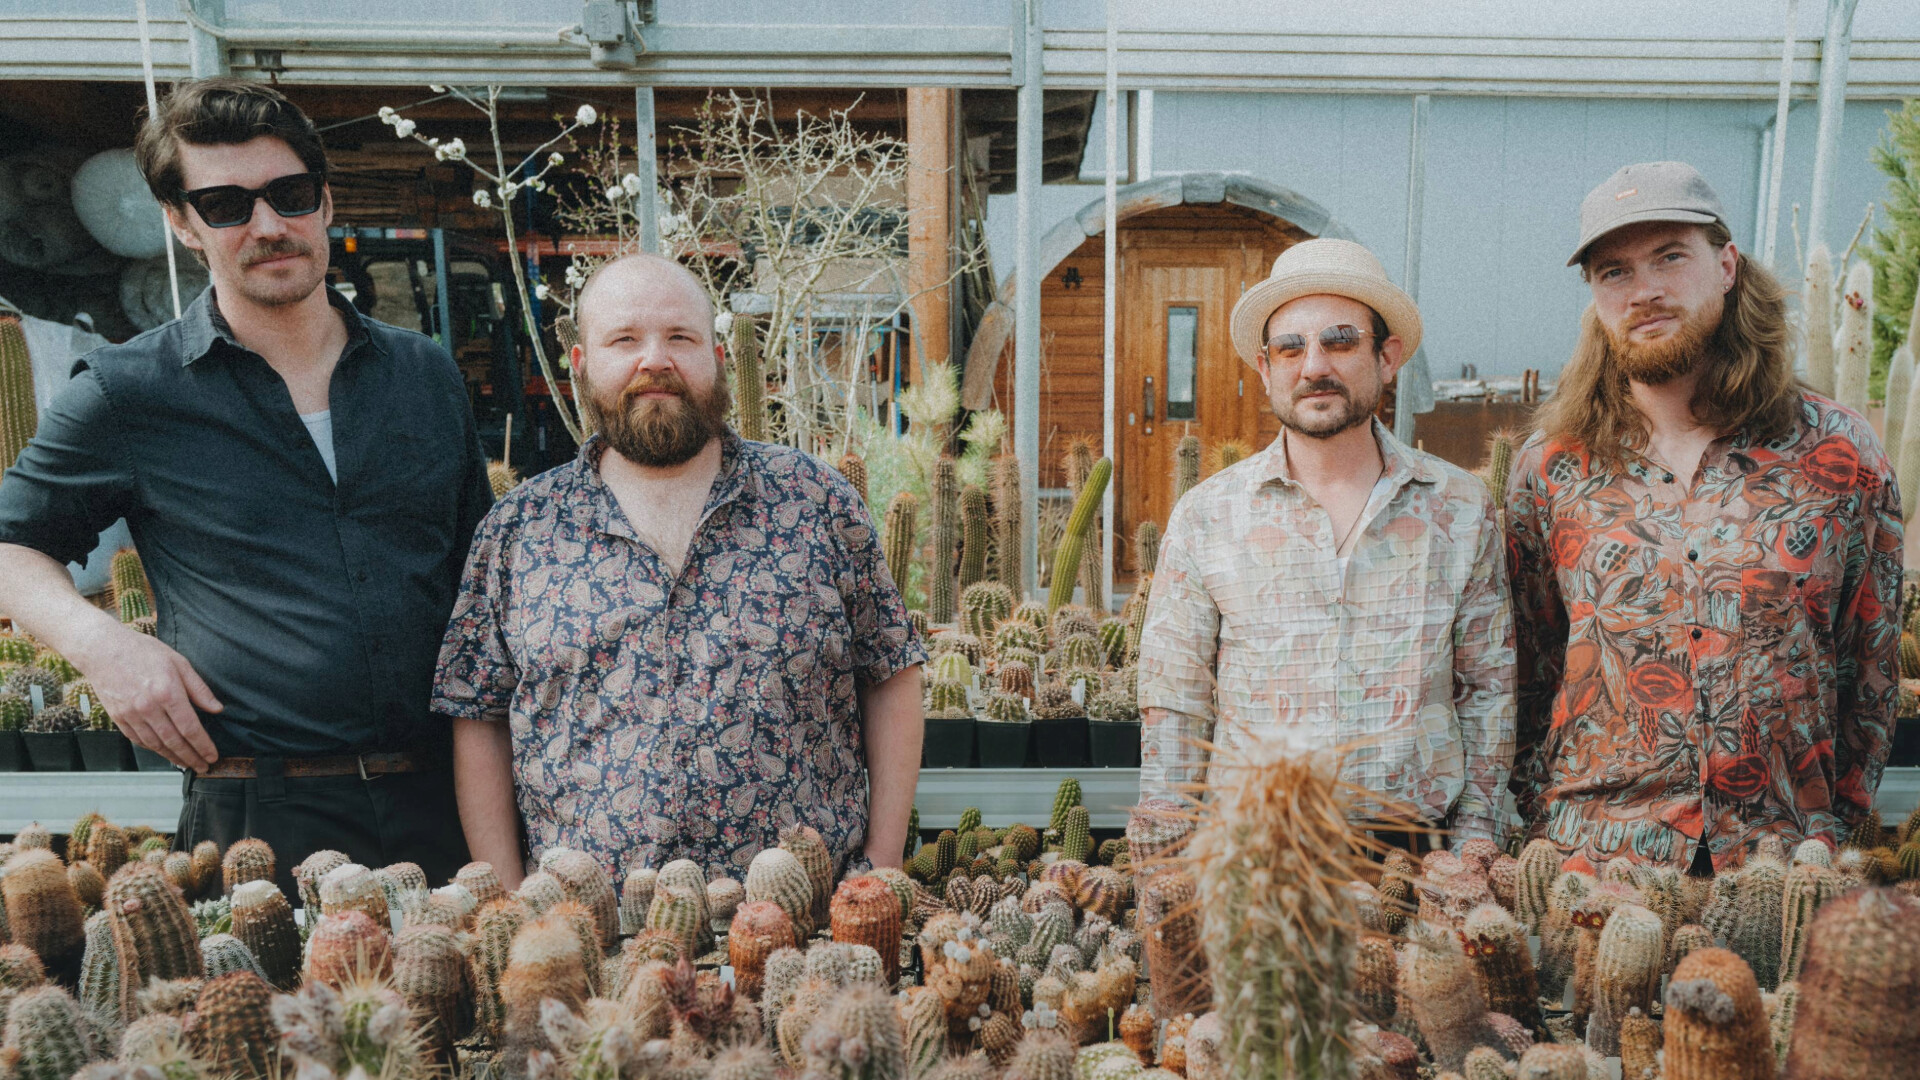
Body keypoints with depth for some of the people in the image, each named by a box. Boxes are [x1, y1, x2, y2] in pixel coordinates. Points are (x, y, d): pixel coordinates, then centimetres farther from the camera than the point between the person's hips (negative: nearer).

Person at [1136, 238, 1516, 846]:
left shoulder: (1461, 509, 5)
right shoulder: (1205, 516, 0)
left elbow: (1488, 687, 11)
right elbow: (1174, 709, 3)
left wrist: (1474, 843, 6)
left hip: (1415, 849, 2)